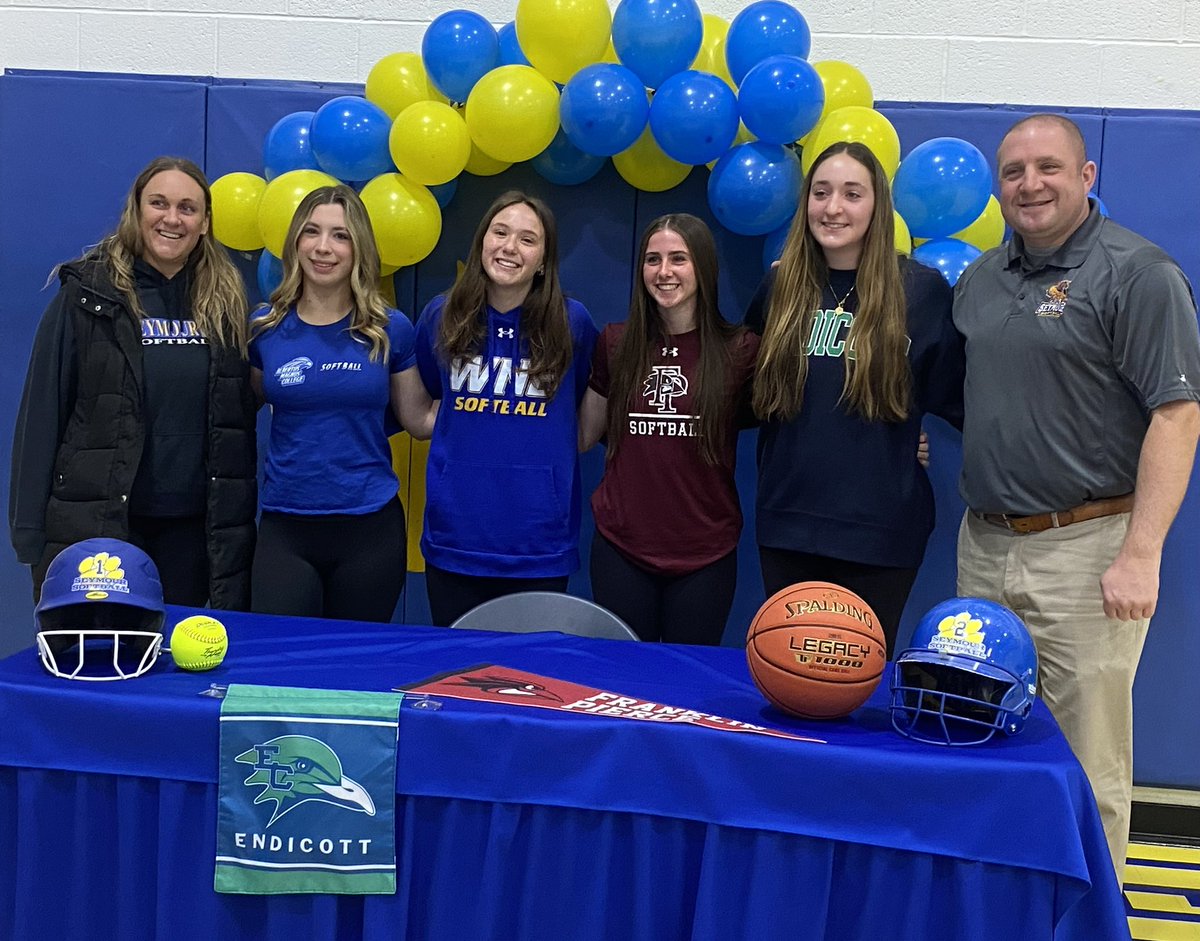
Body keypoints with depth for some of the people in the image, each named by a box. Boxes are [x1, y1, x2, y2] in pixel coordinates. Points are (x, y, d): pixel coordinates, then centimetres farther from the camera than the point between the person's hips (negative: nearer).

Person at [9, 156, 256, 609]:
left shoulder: (224, 301, 6)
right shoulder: (88, 295, -3)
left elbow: (240, 418, 9)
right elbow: (42, 415, -3)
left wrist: (240, 522, 5)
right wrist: (31, 535, -7)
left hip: (195, 527, 3)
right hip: (98, 524, -3)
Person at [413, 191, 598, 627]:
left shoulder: (572, 322, -5)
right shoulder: (442, 316, 2)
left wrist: (542, 443, 6)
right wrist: (475, 429, 11)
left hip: (539, 547, -2)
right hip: (454, 539, 2)